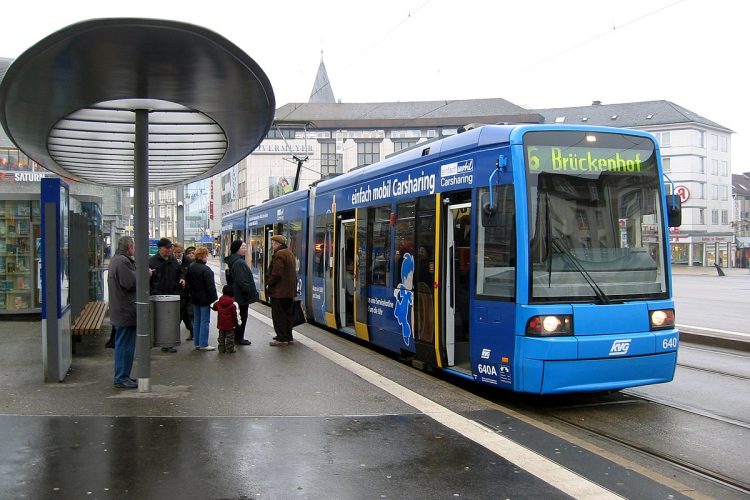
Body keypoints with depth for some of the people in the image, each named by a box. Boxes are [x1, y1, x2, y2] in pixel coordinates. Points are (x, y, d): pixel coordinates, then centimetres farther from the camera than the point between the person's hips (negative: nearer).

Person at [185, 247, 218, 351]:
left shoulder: (190, 267, 7)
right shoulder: (206, 270, -18)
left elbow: (188, 283, 15)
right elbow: (210, 286, -18)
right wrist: (214, 298, -12)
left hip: (194, 298, 8)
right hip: (204, 299, -8)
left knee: (196, 321, 14)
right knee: (204, 321, -2)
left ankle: (197, 343, 18)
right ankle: (203, 344, -1)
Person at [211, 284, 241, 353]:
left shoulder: (218, 302, -2)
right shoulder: (233, 304, -16)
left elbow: (213, 307, 16)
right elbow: (236, 314, -14)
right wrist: (238, 322, -4)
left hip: (221, 324, 5)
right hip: (230, 325, -5)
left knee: (221, 336, 16)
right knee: (230, 337, 5)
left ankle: (221, 348, 20)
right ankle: (230, 349, 7)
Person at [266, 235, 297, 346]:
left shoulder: (279, 255, -17)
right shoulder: (289, 253, 15)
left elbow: (276, 274, -23)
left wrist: (268, 284, -9)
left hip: (279, 291, -10)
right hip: (290, 290, 10)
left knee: (278, 315, -3)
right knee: (288, 314, 14)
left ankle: (282, 338, -1)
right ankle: (288, 337, 21)